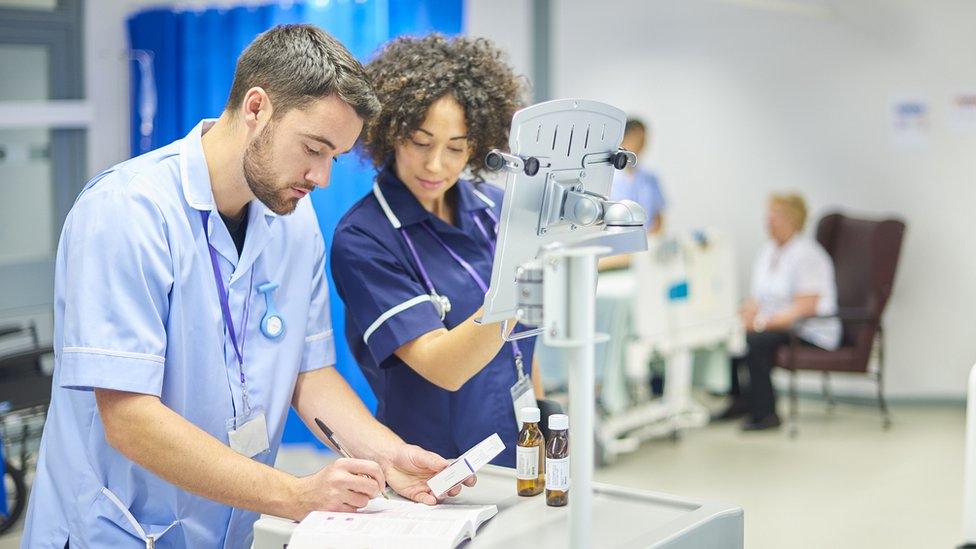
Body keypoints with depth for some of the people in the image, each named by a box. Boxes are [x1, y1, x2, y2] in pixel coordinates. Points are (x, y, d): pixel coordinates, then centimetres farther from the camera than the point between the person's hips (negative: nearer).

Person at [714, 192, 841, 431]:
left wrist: (761, 322, -25)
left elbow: (805, 307, -21)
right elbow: (758, 298, 16)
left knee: (754, 340, -31)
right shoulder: (768, 251, 12)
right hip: (773, 325, 8)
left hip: (810, 331, -8)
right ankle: (740, 400, -2)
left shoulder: (806, 255, -14)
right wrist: (745, 314, -7)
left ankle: (764, 413, -19)